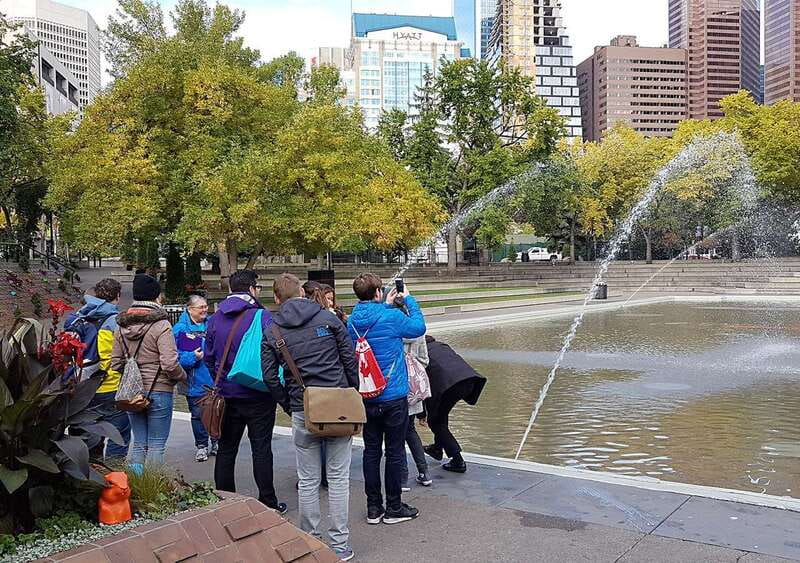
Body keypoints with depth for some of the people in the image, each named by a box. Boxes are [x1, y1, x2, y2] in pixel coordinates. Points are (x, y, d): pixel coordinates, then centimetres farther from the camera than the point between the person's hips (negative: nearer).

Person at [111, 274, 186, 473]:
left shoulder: (122, 326, 6)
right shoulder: (161, 325, -14)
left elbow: (116, 363, 7)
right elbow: (170, 364, -19)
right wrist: (182, 376, -1)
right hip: (159, 392, -6)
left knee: (139, 444, 15)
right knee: (156, 445, 4)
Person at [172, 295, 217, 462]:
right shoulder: (180, 329, -6)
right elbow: (175, 356, -9)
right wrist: (192, 357, -22)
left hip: (214, 379, 3)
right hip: (195, 381, -3)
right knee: (198, 414, 7)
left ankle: (217, 443, 27)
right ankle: (201, 446, 22)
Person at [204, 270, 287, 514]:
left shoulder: (215, 319, 5)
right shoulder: (262, 316, -12)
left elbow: (208, 357, 10)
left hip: (227, 394, 4)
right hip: (258, 395, -4)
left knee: (226, 448, 12)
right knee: (261, 448, 4)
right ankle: (268, 502, 10)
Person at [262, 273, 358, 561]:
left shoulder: (271, 331, 3)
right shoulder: (328, 317, 1)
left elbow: (270, 377, 2)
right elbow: (350, 361, 0)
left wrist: (289, 407, 13)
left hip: (303, 412, 1)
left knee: (308, 481, 11)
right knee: (338, 478, 7)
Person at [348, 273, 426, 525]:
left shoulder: (353, 320, 0)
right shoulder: (391, 317, -15)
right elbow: (418, 327, 2)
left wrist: (386, 305, 19)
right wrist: (409, 300, 11)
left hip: (365, 397, 5)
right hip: (393, 395, -5)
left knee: (371, 451, 12)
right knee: (395, 452, 6)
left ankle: (374, 508, 19)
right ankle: (394, 508, 15)